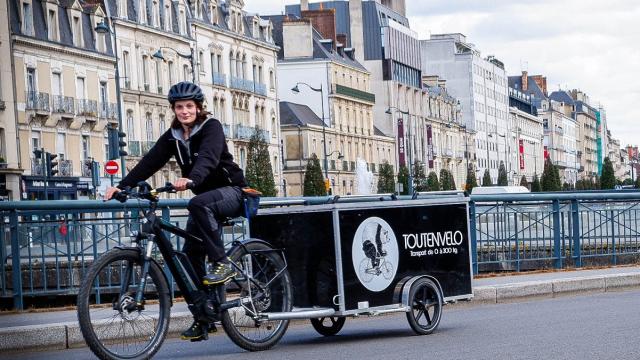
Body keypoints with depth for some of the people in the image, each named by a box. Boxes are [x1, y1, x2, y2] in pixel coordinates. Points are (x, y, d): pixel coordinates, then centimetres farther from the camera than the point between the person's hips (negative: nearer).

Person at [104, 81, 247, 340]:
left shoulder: (211, 127, -13)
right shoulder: (173, 136, 4)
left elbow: (208, 157, -32)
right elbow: (150, 162, -6)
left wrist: (191, 179, -52)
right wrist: (122, 186, -19)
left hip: (231, 192, -7)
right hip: (205, 197, 7)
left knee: (198, 204, -37)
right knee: (190, 255, -2)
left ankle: (221, 263, -27)